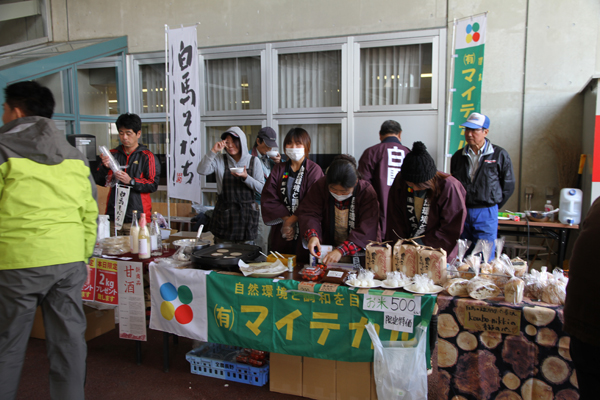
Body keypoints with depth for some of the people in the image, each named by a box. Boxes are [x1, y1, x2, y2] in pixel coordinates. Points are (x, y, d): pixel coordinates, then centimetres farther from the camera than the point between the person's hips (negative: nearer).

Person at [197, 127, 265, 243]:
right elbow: (202, 171, -13)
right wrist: (213, 151, -18)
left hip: (246, 214, 0)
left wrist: (246, 177, -17)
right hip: (224, 214, 0)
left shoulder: (253, 161, 3)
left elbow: (261, 188, -1)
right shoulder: (219, 160, 4)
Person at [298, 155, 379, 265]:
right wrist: (312, 235, -30)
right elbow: (309, 213, -8)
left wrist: (341, 250, -34)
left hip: (358, 252, -3)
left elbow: (366, 231, -22)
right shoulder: (320, 186, -9)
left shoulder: (367, 192, -16)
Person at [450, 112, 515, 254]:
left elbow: (508, 186, 3)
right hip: (461, 213, 3)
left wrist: (493, 205, 3)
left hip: (486, 214, -3)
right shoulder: (458, 156, 8)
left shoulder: (499, 155, -3)